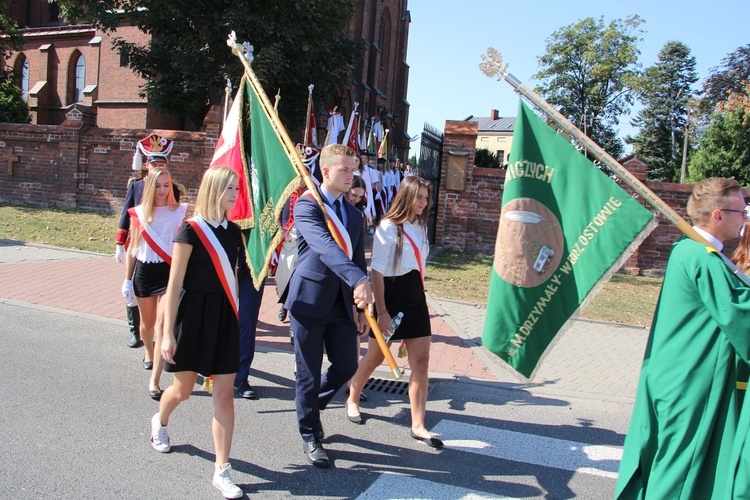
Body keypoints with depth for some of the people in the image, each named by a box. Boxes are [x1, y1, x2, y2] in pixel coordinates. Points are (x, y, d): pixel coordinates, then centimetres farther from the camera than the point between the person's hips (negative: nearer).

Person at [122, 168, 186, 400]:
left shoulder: (179, 212, -2)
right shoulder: (139, 213, 3)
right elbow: (132, 248, 9)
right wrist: (127, 279, 9)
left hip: (169, 270, -3)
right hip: (144, 270, 3)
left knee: (162, 324, -12)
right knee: (147, 322, 19)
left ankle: (154, 381, -9)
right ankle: (149, 353, 50)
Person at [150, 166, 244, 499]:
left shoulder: (233, 231, 5)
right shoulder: (191, 230, -11)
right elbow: (174, 284, -11)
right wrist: (168, 333, -13)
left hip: (225, 316, 4)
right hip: (193, 314, -4)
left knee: (225, 394, 0)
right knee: (183, 390, 14)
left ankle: (222, 471, 9)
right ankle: (160, 421, 50)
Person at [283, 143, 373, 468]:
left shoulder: (354, 214, 13)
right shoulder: (306, 205, -10)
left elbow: (358, 259, 14)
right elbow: (325, 245, -28)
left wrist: (361, 307, 9)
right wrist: (359, 280, -42)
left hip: (342, 303, 6)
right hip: (310, 300, -6)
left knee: (347, 365, 8)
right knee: (309, 372, 5)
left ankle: (312, 405, 37)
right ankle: (310, 435, 25)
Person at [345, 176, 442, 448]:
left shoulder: (420, 227, 9)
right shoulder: (388, 227, -13)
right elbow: (377, 271, -16)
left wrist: (418, 292, 16)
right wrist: (381, 311, -19)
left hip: (416, 300, 6)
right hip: (392, 298, -6)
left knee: (421, 362, 1)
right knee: (375, 357, 10)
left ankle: (418, 425, 10)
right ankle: (352, 400, 37)